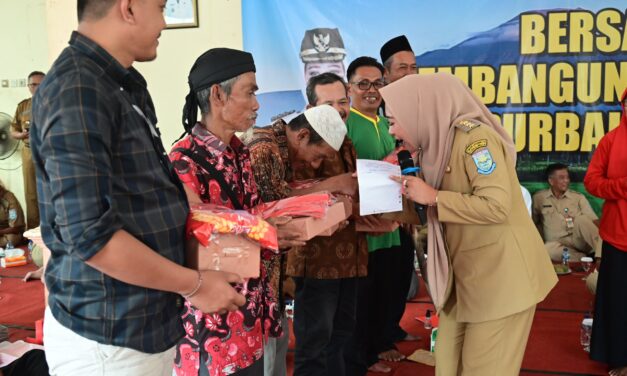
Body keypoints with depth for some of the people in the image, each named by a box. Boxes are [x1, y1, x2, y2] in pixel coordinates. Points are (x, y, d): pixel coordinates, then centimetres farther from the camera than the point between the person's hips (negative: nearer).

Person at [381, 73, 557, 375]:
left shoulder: (474, 137, -19)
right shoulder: (437, 142, 8)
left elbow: (497, 206, -26)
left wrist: (432, 197, -21)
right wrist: (413, 190, 0)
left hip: (502, 273, -8)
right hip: (466, 274, 8)